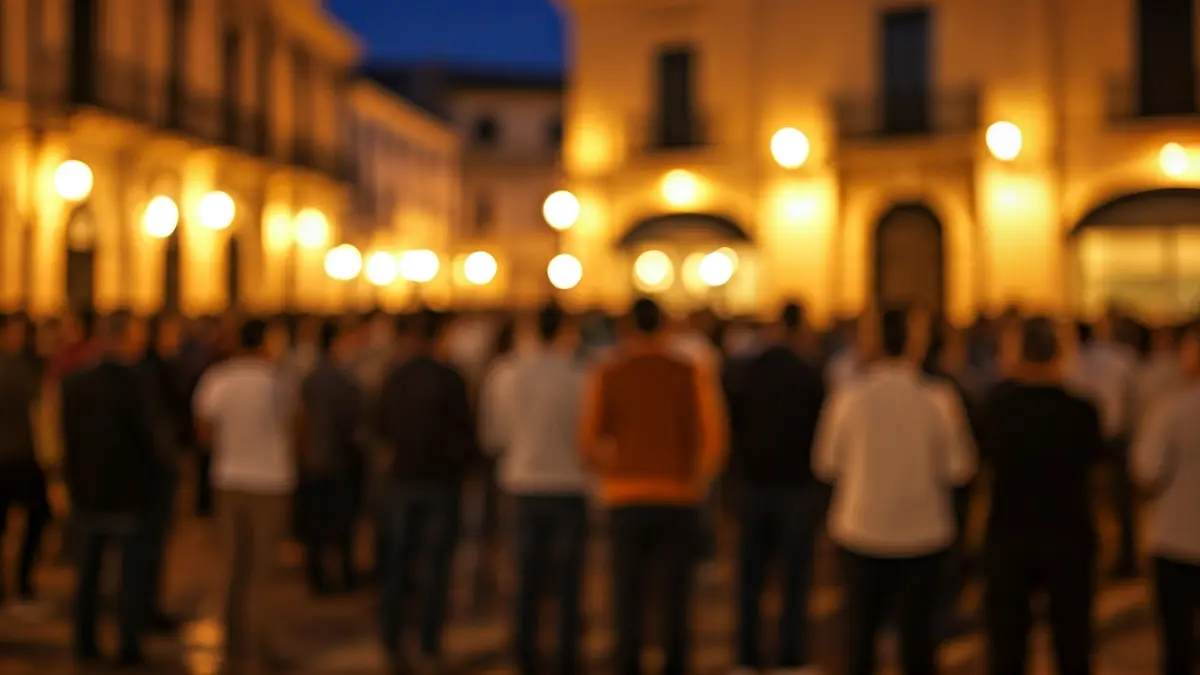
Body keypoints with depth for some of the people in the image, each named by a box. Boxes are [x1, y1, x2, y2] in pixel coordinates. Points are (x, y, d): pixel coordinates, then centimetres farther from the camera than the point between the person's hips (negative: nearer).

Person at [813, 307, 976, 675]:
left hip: (862, 533, 1)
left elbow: (826, 465, -2)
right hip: (922, 535, -1)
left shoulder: (848, 397, -9)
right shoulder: (938, 399, -11)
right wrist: (957, 423, 8)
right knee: (917, 632, 9)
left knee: (861, 631, 12)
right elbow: (958, 469, -5)